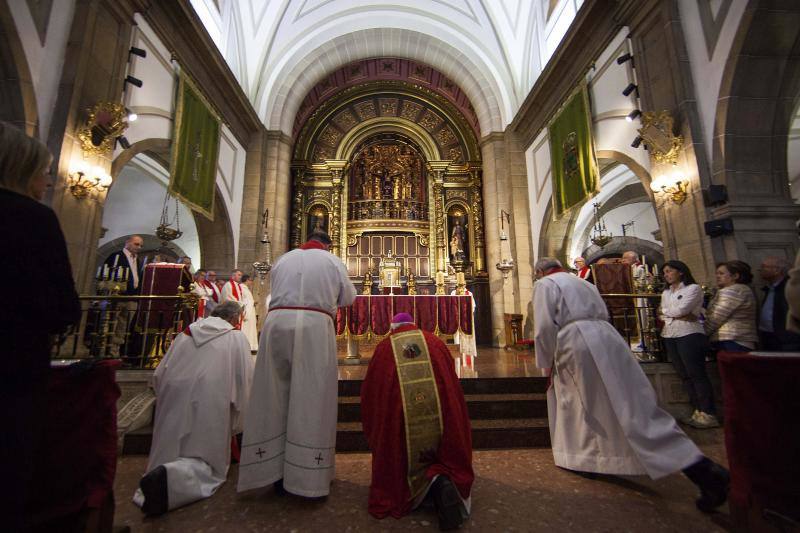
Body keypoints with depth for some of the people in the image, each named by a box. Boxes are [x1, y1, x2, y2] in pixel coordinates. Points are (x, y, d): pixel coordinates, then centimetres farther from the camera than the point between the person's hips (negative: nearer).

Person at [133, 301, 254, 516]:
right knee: (206, 462, 5)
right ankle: (171, 476, -22)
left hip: (173, 402, 5)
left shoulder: (186, 333, 15)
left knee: (172, 454, 25)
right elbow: (245, 383, -1)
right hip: (209, 403, -5)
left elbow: (158, 376, 18)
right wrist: (235, 426, 11)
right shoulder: (237, 338, 2)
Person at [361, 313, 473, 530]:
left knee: (405, 468, 23)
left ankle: (430, 483, -9)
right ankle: (446, 482, -10)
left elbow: (368, 394, 13)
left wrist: (374, 431, 29)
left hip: (397, 424, -1)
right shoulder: (435, 342, 11)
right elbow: (453, 385, 16)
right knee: (448, 463, 23)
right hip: (442, 420, 1)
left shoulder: (384, 347, 8)